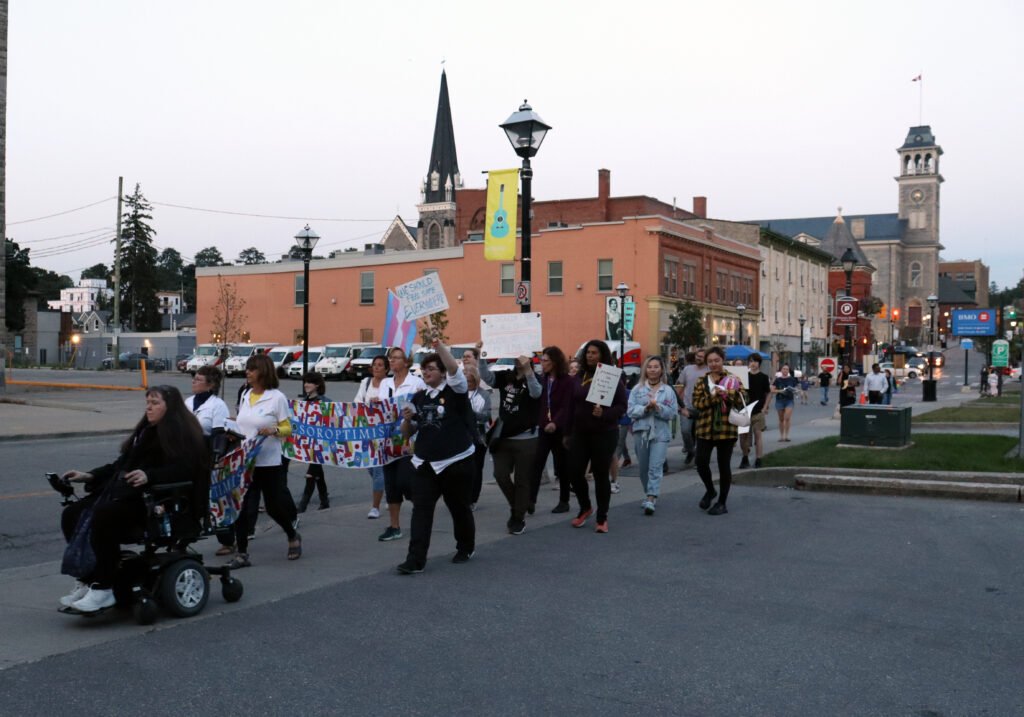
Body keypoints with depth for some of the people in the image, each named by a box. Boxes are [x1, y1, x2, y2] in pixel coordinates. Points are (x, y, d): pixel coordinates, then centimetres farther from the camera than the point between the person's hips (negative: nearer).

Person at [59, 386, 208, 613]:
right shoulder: (146, 430, 26)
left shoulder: (182, 432, -3)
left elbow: (184, 469, -18)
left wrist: (149, 475, -32)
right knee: (72, 515, -9)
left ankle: (103, 590, -25)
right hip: (124, 492, 10)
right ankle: (86, 581, -8)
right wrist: (90, 476, 14)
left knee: (104, 516, -32)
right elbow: (122, 464, 27)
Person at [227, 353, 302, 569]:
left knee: (274, 506, 6)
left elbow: (287, 429, -5)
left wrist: (273, 430, -24)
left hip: (269, 462, -5)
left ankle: (293, 537, 33)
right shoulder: (245, 396, 12)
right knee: (242, 506, -1)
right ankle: (242, 553, 6)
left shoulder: (277, 397, -6)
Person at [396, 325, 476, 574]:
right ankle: (416, 560, -9)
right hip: (425, 463, 4)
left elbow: (454, 367, -26)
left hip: (457, 461, -4)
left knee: (459, 507, 11)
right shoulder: (418, 398, 10)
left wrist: (436, 341, -35)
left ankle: (466, 548, 35)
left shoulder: (454, 391, -5)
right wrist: (407, 419, -9)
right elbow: (407, 433, 14)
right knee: (421, 509, -7)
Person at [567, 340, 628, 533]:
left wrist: (604, 414, -23)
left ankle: (602, 518, 16)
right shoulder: (578, 378, 8)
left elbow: (622, 406, -6)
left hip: (604, 433, -4)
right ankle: (585, 508, 26)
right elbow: (571, 406, 12)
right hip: (579, 432, 4)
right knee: (575, 472, 0)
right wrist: (568, 432, 10)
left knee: (601, 474, 3)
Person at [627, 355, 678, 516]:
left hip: (660, 433, -2)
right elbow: (631, 410, -2)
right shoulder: (637, 389, 8)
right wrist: (645, 408, -17)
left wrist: (657, 406, -15)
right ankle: (649, 494, 28)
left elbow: (672, 412, -2)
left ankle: (650, 500, -17)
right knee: (643, 467, 10)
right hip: (641, 432, 2)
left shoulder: (668, 390, 6)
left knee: (655, 467, -12)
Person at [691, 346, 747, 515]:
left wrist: (728, 394, -21)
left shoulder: (732, 380, 4)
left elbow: (741, 402, -5)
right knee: (701, 464, -4)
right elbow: (696, 402, -4)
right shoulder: (701, 382, 9)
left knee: (724, 466, 2)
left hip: (726, 429, -2)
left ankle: (722, 503, 15)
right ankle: (710, 491, 26)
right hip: (705, 429, 2)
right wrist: (714, 396, -18)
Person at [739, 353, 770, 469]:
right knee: (743, 435, 3)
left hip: (758, 411, -2)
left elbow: (768, 394, 5)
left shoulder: (764, 377, 1)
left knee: (758, 434, -1)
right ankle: (745, 458, 18)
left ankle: (758, 460, 3)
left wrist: (764, 408, -3)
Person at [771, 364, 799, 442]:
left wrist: (794, 391, -12)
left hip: (789, 400, -1)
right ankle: (781, 436, 18)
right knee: (781, 419, 8)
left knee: (787, 418, -15)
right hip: (780, 400, 1)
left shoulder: (792, 379, 4)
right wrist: (780, 391, -18)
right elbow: (772, 390, -2)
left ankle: (787, 436, -7)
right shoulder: (778, 380, 2)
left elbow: (795, 389, 12)